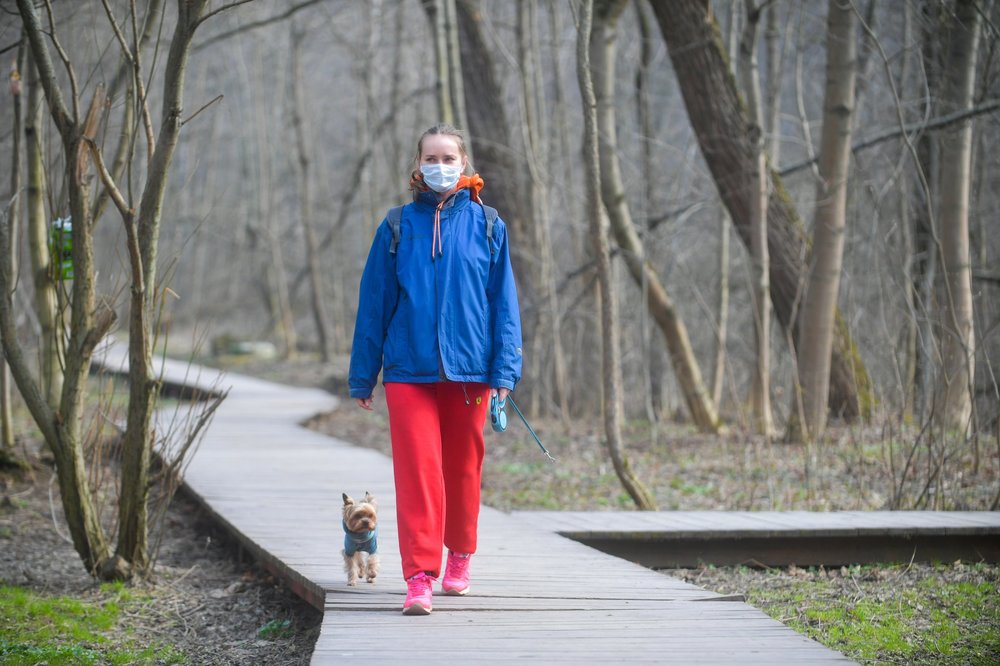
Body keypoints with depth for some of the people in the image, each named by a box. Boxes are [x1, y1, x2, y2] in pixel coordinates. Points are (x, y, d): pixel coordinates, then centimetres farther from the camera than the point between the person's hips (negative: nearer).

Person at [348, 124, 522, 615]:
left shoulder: (486, 226, 4)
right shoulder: (398, 227, 4)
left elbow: (503, 300, 4)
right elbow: (373, 304, 7)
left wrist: (505, 370, -4)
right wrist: (362, 377, 7)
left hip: (469, 369, 1)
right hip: (409, 371, -1)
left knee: (463, 468, 12)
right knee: (417, 471, -10)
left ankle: (459, 556, 32)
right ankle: (420, 577, -11)